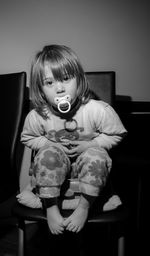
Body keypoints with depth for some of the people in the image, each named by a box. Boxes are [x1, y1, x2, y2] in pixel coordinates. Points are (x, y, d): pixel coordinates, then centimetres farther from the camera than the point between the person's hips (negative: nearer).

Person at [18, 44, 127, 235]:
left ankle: (84, 206, -15)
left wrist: (91, 144, -20)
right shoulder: (36, 116, -18)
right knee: (48, 154, -29)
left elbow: (117, 134, -7)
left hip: (87, 163, -1)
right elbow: (27, 138, 3)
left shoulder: (99, 110, -24)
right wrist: (51, 145, -15)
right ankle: (51, 207, -16)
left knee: (96, 155, -32)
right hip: (55, 165, 1)